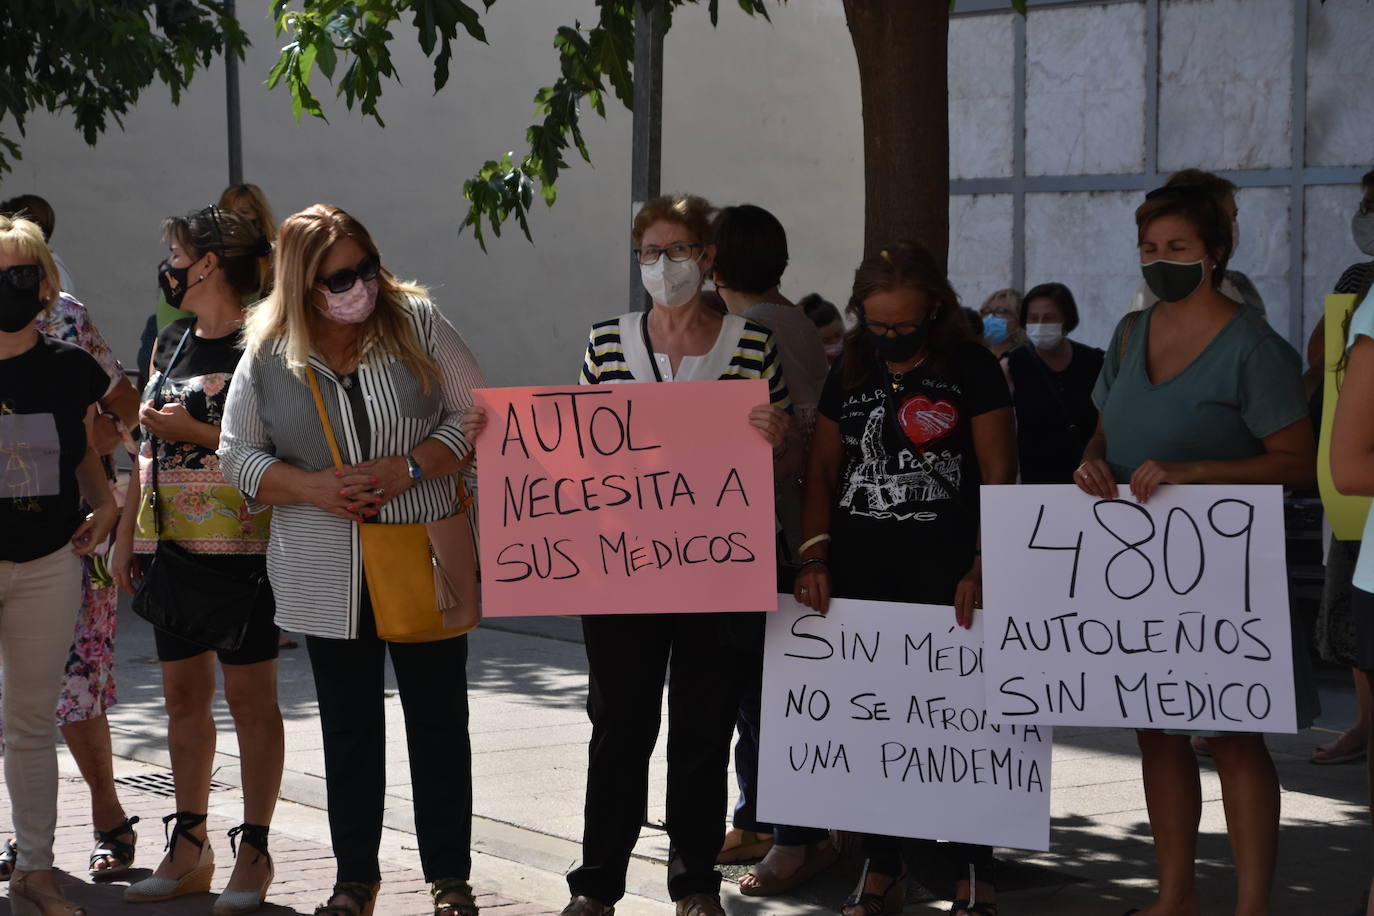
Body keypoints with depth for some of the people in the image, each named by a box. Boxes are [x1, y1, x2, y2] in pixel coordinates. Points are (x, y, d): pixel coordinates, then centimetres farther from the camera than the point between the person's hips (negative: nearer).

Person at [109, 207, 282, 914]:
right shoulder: (170, 341, 15)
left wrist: (197, 430, -17)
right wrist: (126, 531, 15)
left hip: (239, 544, -7)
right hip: (168, 541, 7)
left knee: (248, 694, -2)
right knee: (183, 692, 9)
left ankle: (253, 853, 5)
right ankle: (189, 848, 17)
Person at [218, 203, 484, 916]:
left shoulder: (416, 322, -2)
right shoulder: (269, 354, -1)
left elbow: (476, 415, -1)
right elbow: (237, 456, 4)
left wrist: (408, 469, -15)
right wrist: (315, 489, -12)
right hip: (328, 576, 1)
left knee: (439, 722, 5)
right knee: (348, 728, 11)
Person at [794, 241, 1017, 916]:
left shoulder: (971, 369, -1)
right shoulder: (850, 374, 11)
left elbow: (999, 474, -4)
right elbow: (822, 470, 13)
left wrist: (981, 566, -13)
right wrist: (814, 555, 0)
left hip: (945, 578, -4)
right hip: (858, 575, 4)